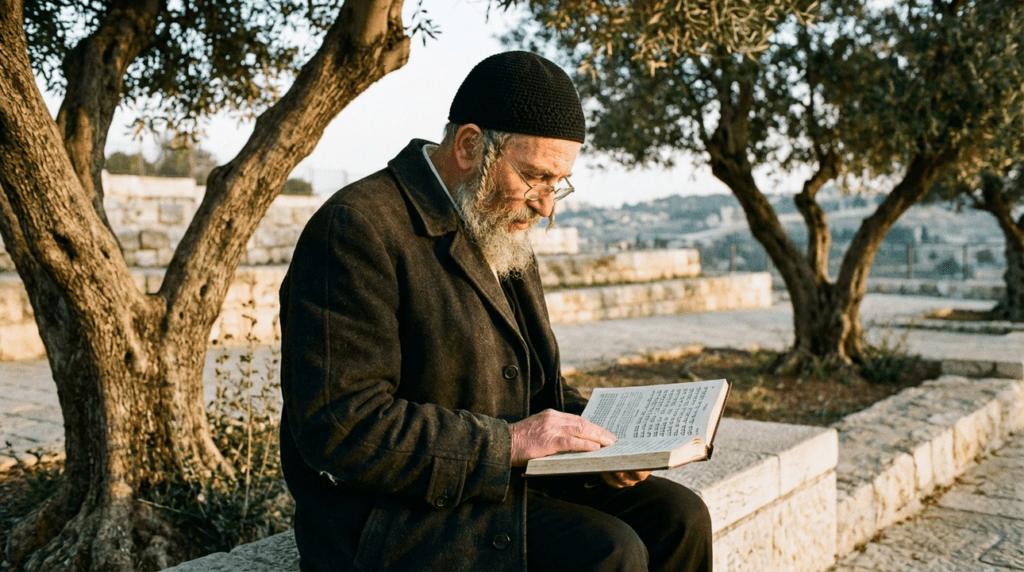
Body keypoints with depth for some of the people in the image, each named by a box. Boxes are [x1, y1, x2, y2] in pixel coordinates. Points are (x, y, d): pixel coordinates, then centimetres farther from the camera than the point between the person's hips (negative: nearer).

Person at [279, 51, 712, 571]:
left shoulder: (500, 231, 12)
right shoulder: (357, 227, -17)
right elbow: (344, 428, -23)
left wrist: (591, 438, 0)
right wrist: (507, 441, -22)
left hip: (503, 481, 8)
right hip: (390, 516, -8)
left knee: (677, 517, -4)